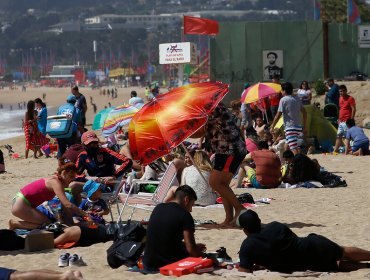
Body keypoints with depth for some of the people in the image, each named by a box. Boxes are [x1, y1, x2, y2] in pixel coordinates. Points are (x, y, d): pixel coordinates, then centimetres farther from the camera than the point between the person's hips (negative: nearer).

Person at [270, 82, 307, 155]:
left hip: (290, 127, -8)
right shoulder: (297, 99, 10)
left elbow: (278, 115, -10)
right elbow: (304, 113, 13)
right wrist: (304, 126, 20)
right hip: (298, 126, 8)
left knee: (294, 149, -12)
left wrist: (272, 127, 0)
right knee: (287, 146, 20)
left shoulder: (283, 100, -9)